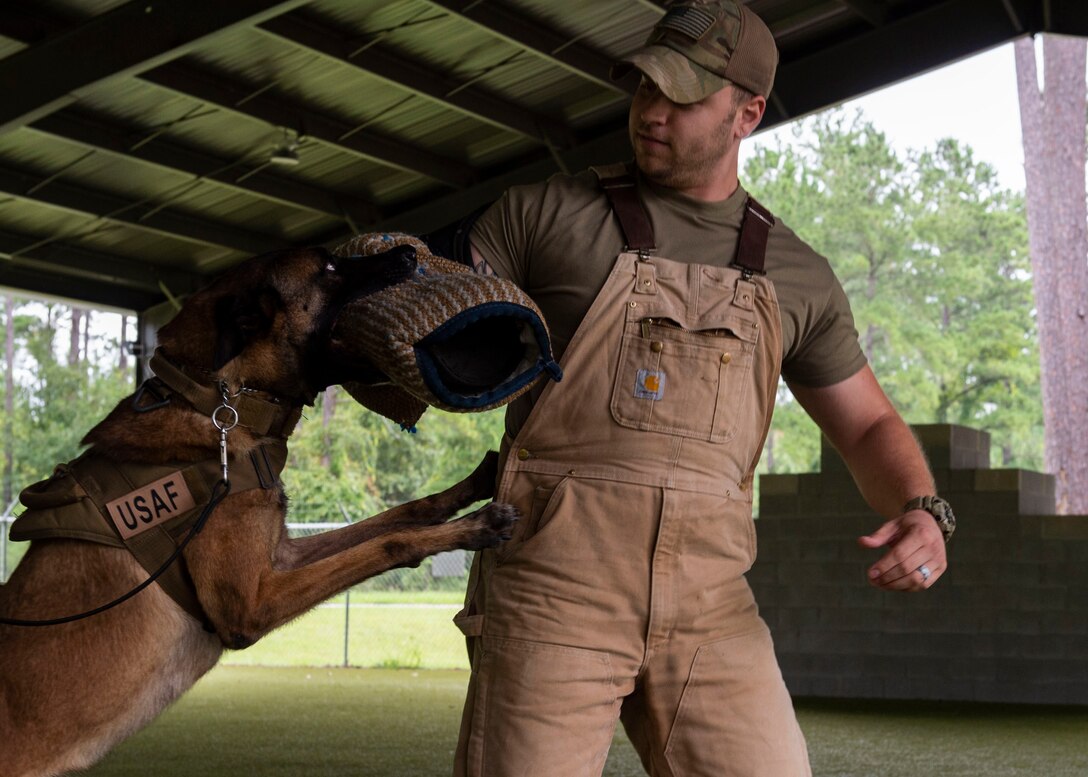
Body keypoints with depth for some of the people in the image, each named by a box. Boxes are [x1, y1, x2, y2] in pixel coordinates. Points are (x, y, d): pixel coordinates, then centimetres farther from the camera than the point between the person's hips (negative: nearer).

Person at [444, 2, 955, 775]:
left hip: (706, 607, 3)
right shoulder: (548, 212, 4)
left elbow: (869, 427, 19)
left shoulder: (794, 275, 12)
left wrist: (923, 513, -3)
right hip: (554, 592, -2)